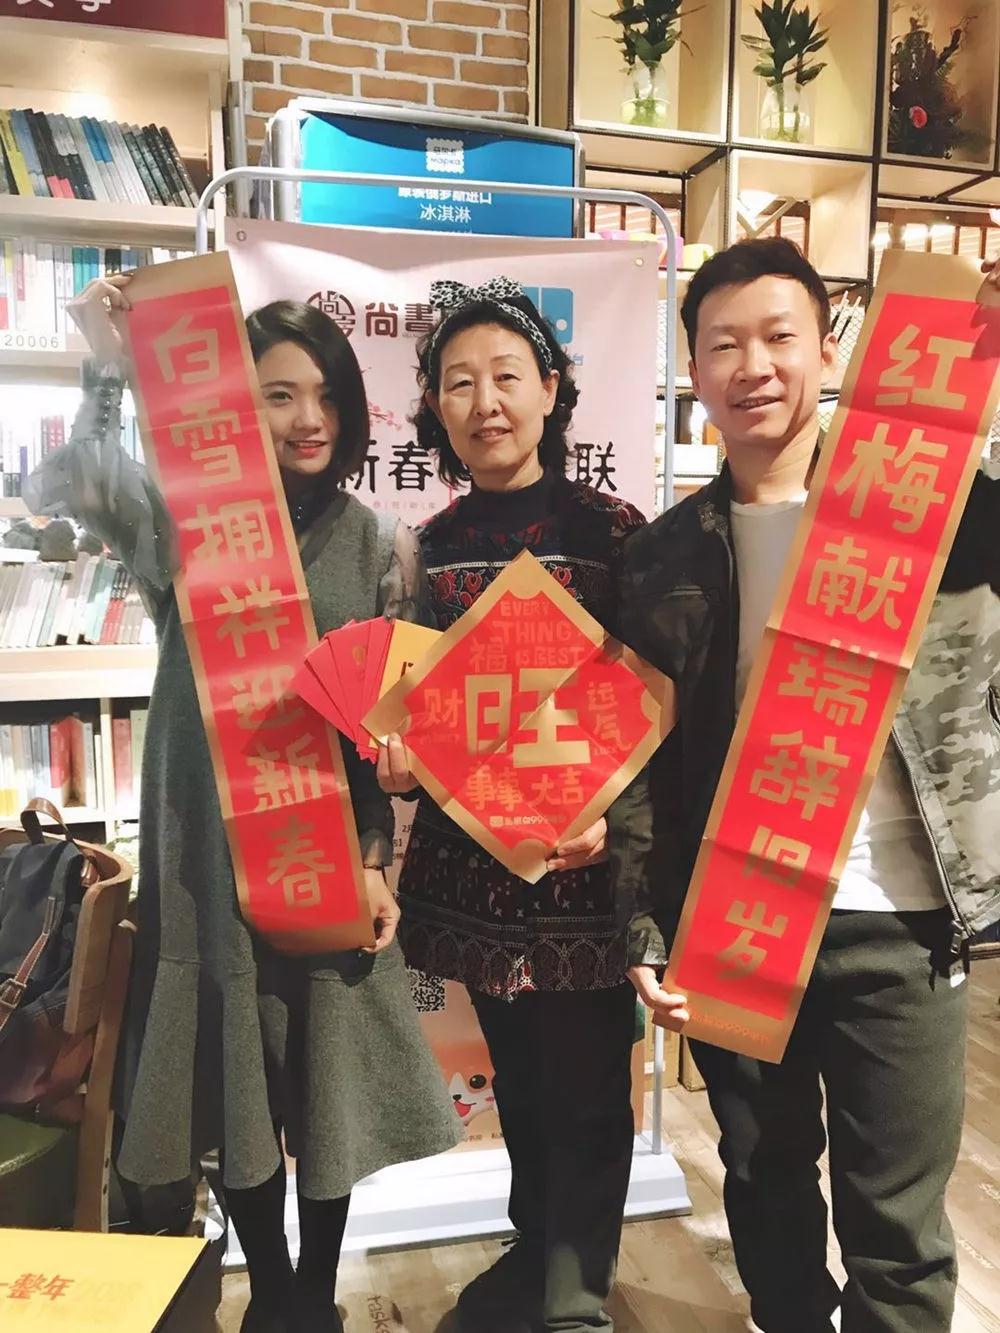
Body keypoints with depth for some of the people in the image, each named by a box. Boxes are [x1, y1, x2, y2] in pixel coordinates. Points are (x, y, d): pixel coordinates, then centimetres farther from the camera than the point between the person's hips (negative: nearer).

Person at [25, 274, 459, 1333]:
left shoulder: (378, 545, 1)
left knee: (329, 1083, 13)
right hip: (215, 853, 0)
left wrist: (378, 860, -5)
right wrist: (108, 371, -26)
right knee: (239, 1083, 13)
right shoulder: (184, 518, 0)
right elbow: (57, 490, -18)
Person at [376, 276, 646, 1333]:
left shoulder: (611, 529, -8)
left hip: (585, 862, -4)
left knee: (587, 1088, 10)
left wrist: (616, 813, -20)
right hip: (470, 858, 4)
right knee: (517, 1077, 21)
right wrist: (397, 760, -8)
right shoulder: (428, 547, 5)